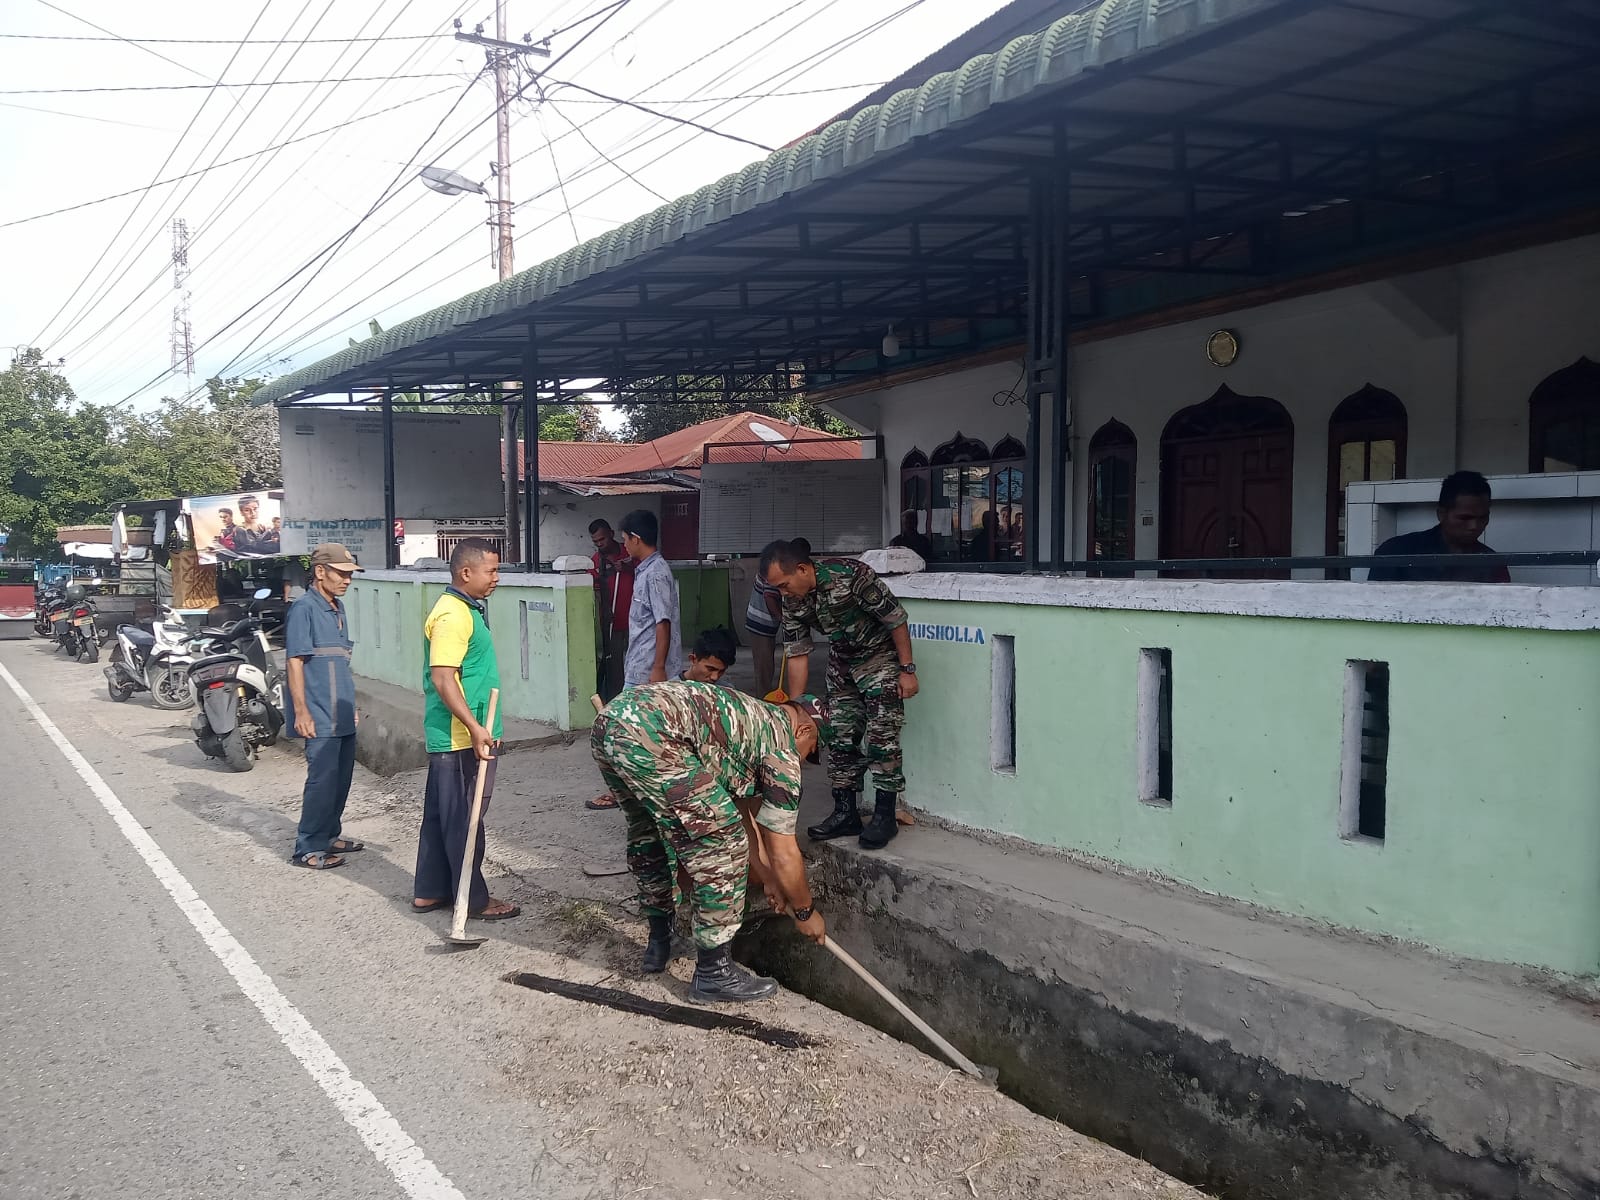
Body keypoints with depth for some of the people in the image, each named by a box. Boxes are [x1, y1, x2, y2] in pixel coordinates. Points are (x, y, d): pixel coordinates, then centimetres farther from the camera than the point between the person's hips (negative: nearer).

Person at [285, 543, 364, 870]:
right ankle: (308, 849, 3)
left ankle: (328, 836, 28)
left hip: (343, 714, 9)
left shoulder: (338, 608, 13)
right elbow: (295, 662, -16)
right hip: (319, 717, -9)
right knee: (322, 778, -6)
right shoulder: (304, 609, -13)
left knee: (342, 777, 14)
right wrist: (301, 712, -20)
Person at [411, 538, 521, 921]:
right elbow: (442, 678, -25)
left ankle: (430, 891, 26)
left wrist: (477, 727, 25)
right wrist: (475, 727, -27)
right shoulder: (454, 615, -19)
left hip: (453, 736, 10)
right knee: (464, 820, 0)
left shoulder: (465, 609, 14)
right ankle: (474, 900, 10)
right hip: (461, 738, -10)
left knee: (440, 814, 16)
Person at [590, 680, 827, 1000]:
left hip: (608, 722, 10)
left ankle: (659, 942, 42)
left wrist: (769, 877, 48)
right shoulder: (781, 750, 9)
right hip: (649, 736, -10)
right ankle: (713, 972, 11)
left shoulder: (754, 719, 33)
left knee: (648, 834, 29)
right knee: (722, 845, 2)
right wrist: (806, 912, 28)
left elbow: (740, 809, 42)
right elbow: (784, 854, 12)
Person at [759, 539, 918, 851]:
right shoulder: (792, 602, -12)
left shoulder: (851, 575, -31)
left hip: (879, 656, -6)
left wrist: (907, 670, -19)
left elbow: (896, 619, -22)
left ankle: (885, 816, -2)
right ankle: (845, 814, 14)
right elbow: (798, 655, -4)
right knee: (838, 736, 4)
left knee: (882, 736, -10)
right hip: (841, 662, 6)